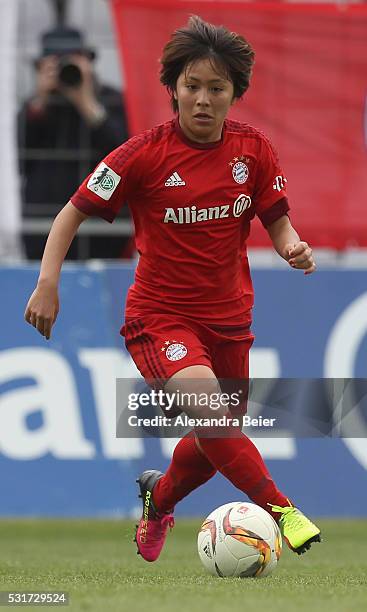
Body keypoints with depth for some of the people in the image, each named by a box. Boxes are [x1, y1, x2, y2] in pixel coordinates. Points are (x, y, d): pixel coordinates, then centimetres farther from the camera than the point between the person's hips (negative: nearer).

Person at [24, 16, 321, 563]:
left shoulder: (253, 150, -3)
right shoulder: (145, 154, -13)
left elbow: (278, 222, 7)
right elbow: (74, 212, -6)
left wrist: (294, 247, -16)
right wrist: (48, 283, -16)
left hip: (229, 315, 5)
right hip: (160, 315, -4)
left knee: (216, 444, 16)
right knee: (206, 405, -32)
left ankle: (159, 497, 47)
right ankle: (277, 507, -26)